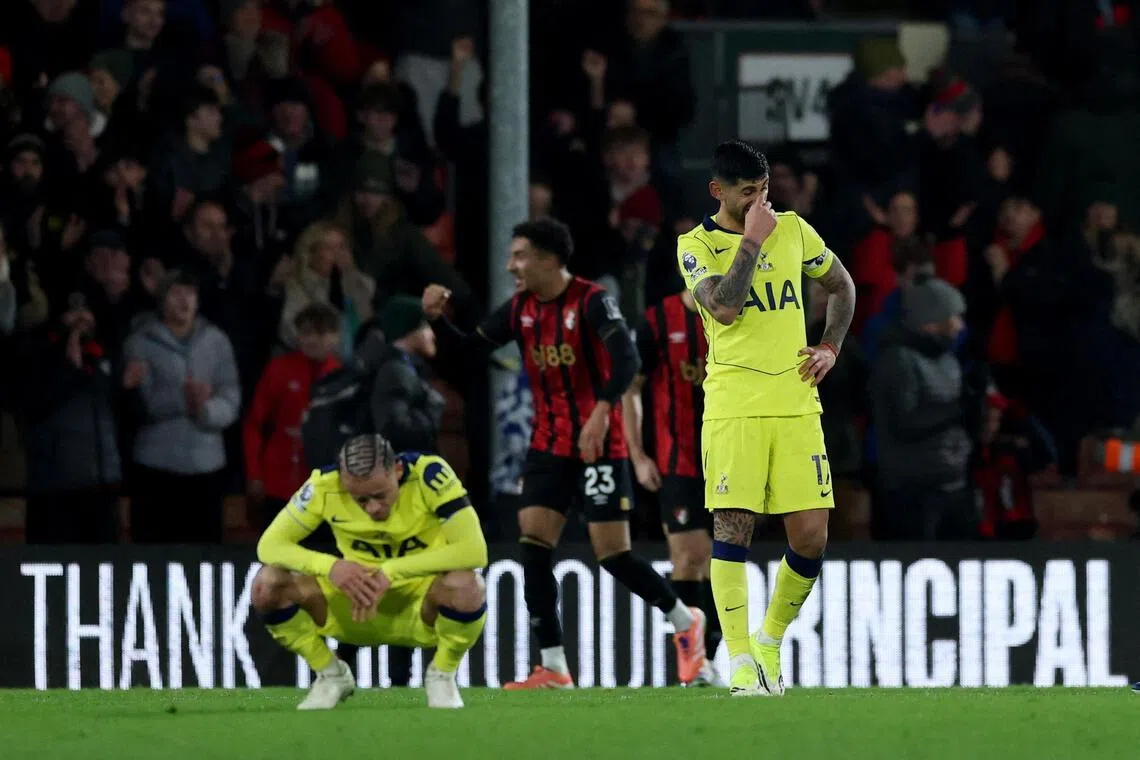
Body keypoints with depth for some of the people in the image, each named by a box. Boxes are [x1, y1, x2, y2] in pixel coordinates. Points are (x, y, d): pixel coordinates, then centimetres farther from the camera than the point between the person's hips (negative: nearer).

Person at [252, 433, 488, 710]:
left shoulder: (428, 475, -24)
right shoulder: (325, 486, -17)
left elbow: (474, 550, -32)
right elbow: (269, 545, -15)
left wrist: (392, 571, -38)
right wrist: (330, 566, -35)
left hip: (423, 608, -2)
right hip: (360, 604, 2)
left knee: (465, 584, -38)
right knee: (268, 585, -21)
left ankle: (442, 675, -6)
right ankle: (330, 675, 4)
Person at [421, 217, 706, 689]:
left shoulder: (591, 301, -14)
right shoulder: (521, 308, 6)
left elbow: (626, 358, -26)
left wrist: (602, 411, -39)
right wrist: (439, 316, -6)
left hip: (598, 445, -6)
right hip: (548, 446, 6)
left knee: (612, 553, -6)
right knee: (533, 545, -6)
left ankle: (685, 622, 19)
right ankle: (553, 669, -4)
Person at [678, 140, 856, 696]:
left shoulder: (793, 229, 12)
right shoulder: (696, 245, 0)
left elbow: (841, 285, 26)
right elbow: (724, 307, -17)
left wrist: (831, 347, 12)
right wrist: (752, 239, -13)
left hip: (796, 401, 4)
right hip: (733, 405, -4)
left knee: (811, 538, -2)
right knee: (732, 525, -12)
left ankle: (770, 642, 19)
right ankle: (740, 661, -8)